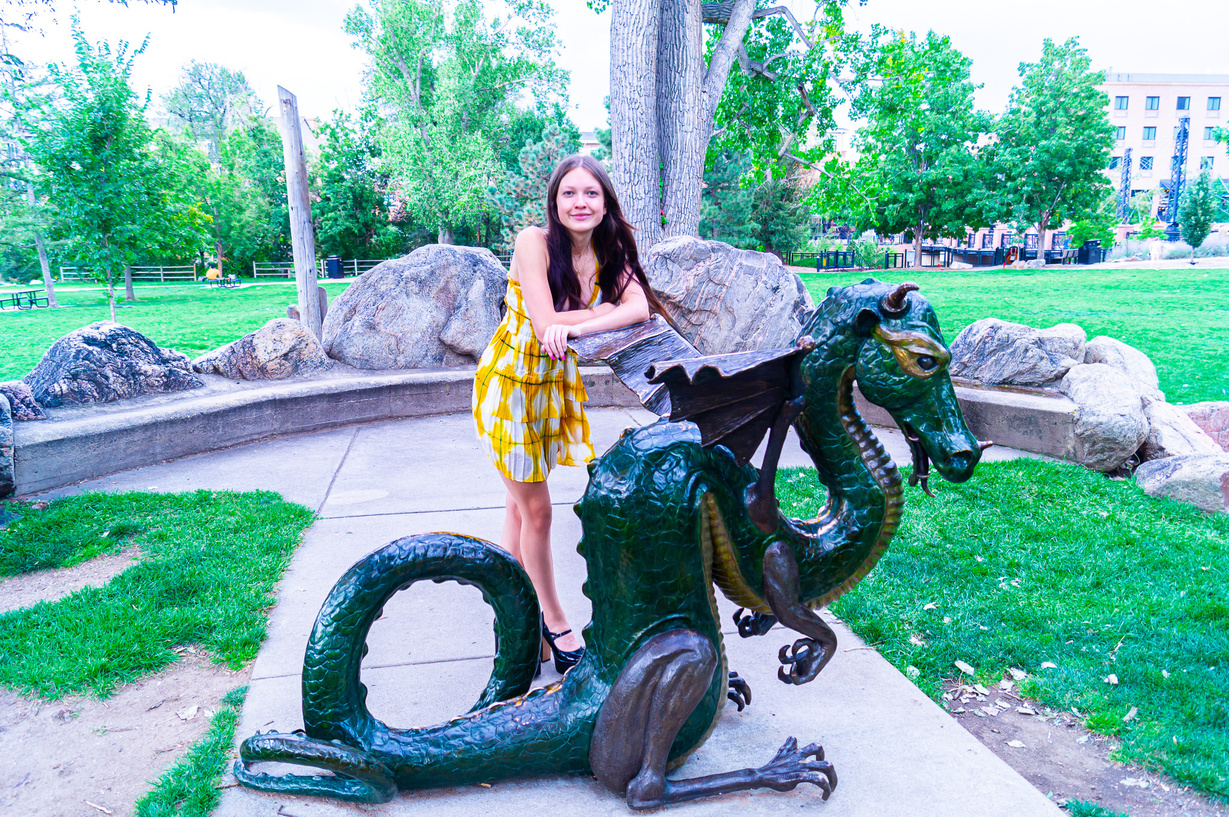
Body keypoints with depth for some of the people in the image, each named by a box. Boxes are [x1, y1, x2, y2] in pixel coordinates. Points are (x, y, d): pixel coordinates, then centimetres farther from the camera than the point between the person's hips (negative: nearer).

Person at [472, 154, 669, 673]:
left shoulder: (609, 251, -4)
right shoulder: (534, 242, -20)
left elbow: (641, 307, -22)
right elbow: (547, 324, -27)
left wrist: (576, 325, -36)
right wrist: (607, 309, -17)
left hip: (554, 379, 5)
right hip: (509, 379, -5)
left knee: (521, 504, 13)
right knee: (535, 510, 3)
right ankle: (553, 620, 21)